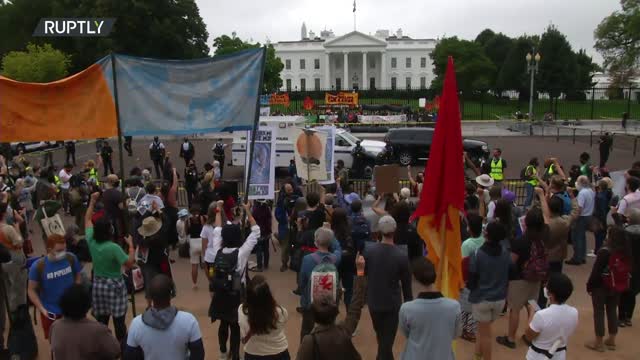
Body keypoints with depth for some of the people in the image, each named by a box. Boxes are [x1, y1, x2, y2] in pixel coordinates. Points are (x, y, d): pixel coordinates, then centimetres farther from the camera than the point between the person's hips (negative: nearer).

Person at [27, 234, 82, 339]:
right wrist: (42, 309, -17)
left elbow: (77, 276, 5)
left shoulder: (71, 258, -12)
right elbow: (31, 290, -8)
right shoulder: (38, 266, -18)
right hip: (51, 313, -2)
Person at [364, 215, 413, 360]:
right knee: (387, 339, 6)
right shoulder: (401, 255, -19)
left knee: (381, 337, 25)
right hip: (392, 304, -3)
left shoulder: (368, 250, -12)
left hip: (373, 301, 4)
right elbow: (406, 285, -10)